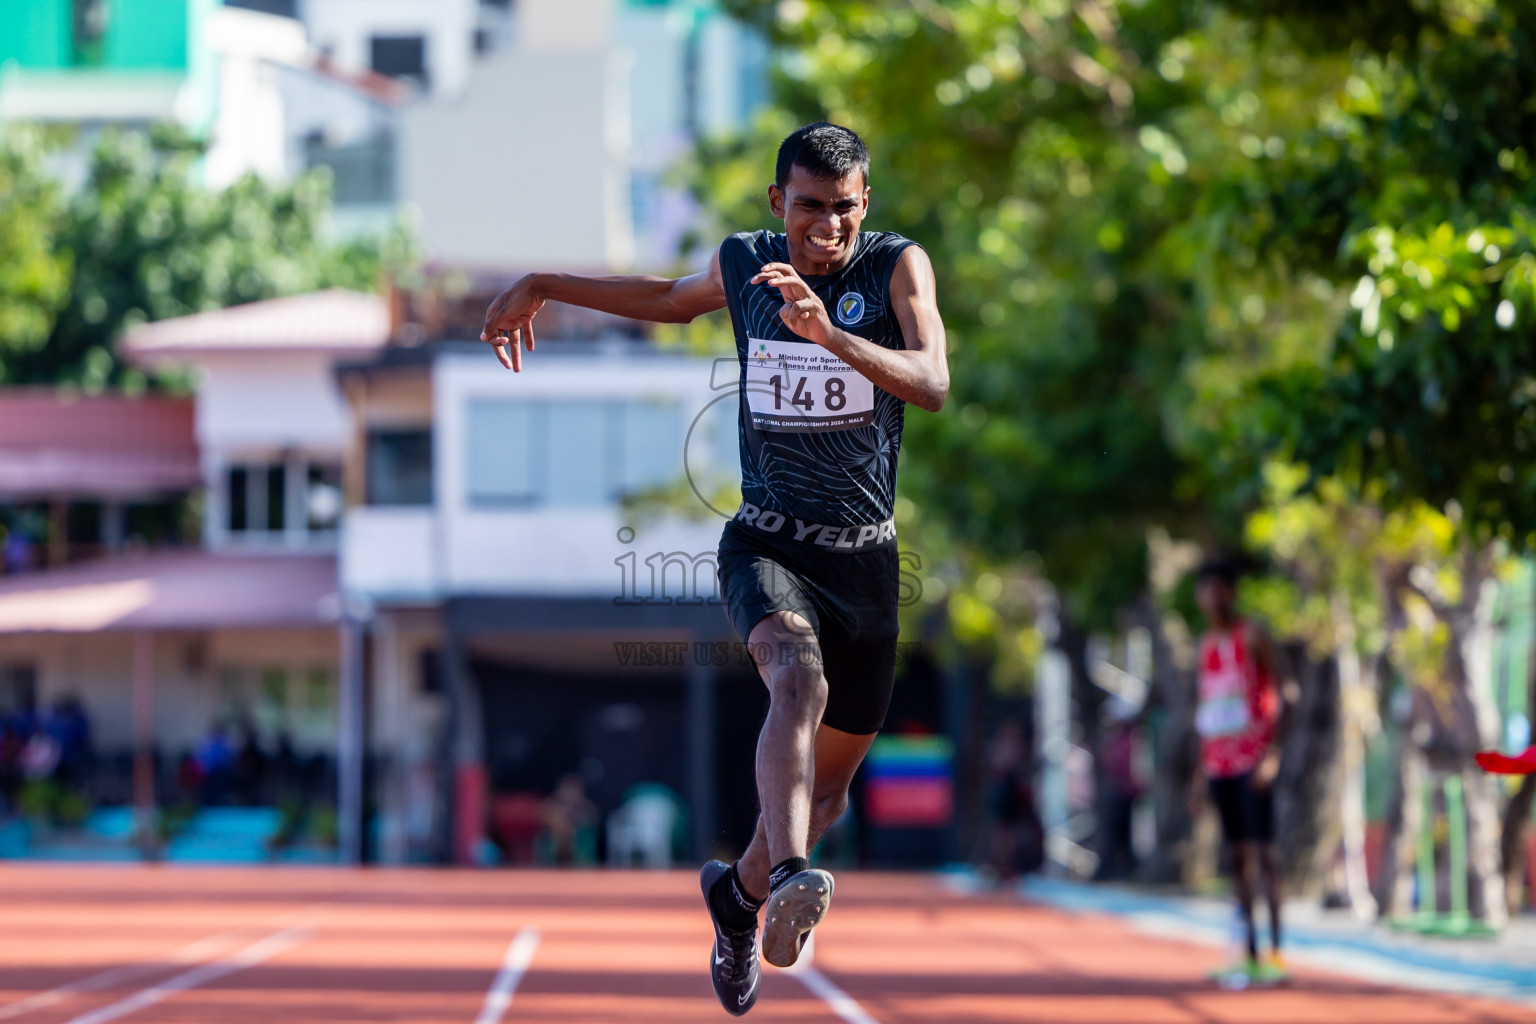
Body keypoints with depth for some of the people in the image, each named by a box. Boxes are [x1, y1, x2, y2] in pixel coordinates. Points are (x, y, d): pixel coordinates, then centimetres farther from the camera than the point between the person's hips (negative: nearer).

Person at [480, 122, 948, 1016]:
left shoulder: (897, 266, -6)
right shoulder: (743, 265, 2)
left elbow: (934, 385, -22)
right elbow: (672, 300, 26)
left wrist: (830, 334, -36)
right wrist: (542, 287, 31)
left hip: (865, 556, 1)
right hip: (766, 544, -1)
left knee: (829, 783, 11)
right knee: (801, 678, -34)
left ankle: (742, 890, 41)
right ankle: (789, 881, -52)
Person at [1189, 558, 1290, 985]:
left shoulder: (1253, 637, -3)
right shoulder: (1206, 645, 16)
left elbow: (1279, 696, -8)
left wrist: (1273, 754, -18)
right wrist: (1201, 773, 18)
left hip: (1253, 757, -7)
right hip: (1219, 762, 7)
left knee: (1262, 850, -11)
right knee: (1237, 854, 6)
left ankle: (1276, 953, -13)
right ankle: (1249, 955, 7)